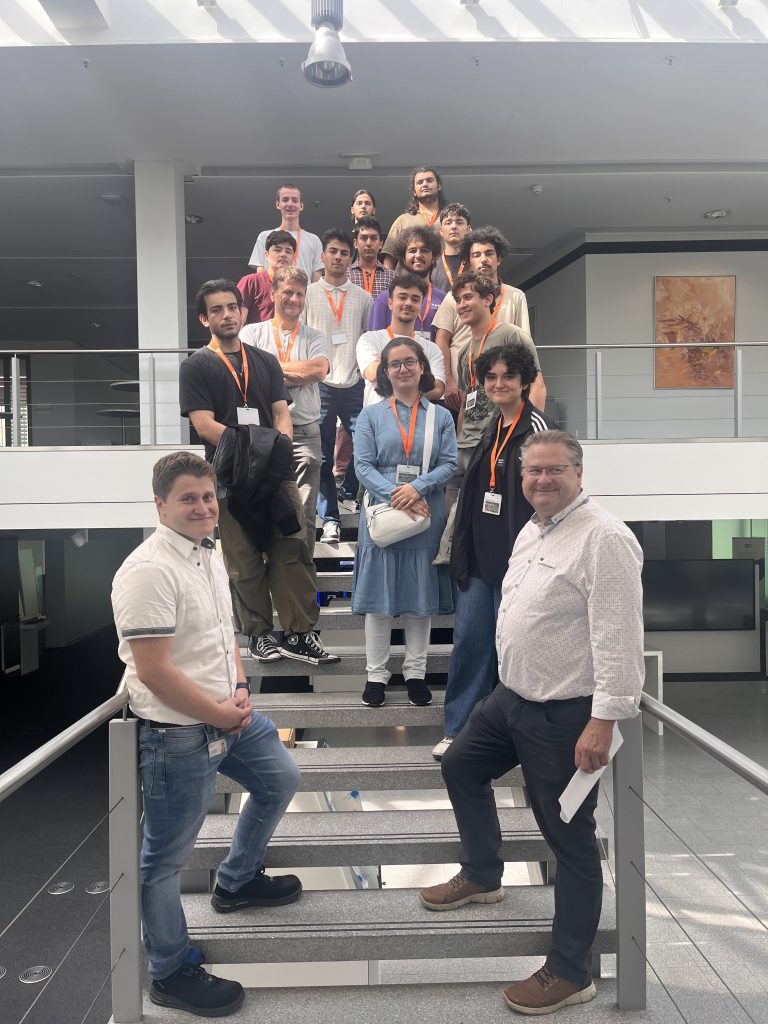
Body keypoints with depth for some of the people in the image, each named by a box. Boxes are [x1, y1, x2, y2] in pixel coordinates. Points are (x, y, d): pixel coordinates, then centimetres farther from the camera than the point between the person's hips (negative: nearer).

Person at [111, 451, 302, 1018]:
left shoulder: (210, 556, 6)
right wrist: (220, 715, -15)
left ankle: (237, 880, 45)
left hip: (230, 716, 9)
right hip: (177, 733, -9)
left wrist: (240, 689, 1)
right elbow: (154, 672, -25)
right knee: (165, 858, 7)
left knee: (280, 779, 25)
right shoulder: (149, 571, -23)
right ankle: (172, 973, 28)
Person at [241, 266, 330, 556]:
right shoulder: (253, 333, 10)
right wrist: (298, 374, -8)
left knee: (304, 512, 1)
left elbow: (319, 370, -8)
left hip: (305, 433, 1)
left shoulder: (315, 337, 13)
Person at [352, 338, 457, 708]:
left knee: (421, 596, 7)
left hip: (426, 517, 1)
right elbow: (363, 466, -3)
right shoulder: (371, 415, 7)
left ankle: (415, 673, 18)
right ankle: (376, 674, 13)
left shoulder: (440, 416, 10)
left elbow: (448, 464, 0)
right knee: (378, 597, 3)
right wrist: (396, 496, -17)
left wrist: (417, 488, -17)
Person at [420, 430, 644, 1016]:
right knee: (461, 766, 24)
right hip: (514, 698, 10)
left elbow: (619, 637, -25)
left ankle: (570, 973, 23)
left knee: (571, 840, 5)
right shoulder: (531, 531, 9)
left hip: (567, 715, -9)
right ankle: (482, 877, 45)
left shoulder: (603, 538, -21)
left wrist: (604, 719, -27)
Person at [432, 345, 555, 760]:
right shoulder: (491, 430, 15)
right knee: (468, 640, 8)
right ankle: (459, 729, 18)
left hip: (516, 556, -7)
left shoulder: (537, 428, -9)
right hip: (479, 555, 7)